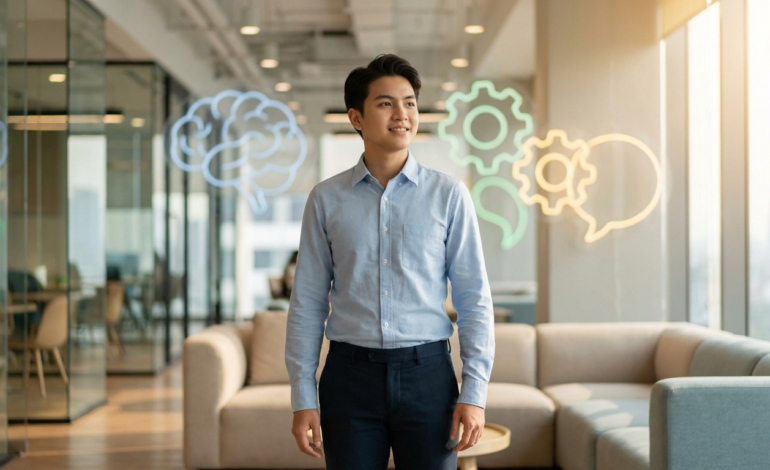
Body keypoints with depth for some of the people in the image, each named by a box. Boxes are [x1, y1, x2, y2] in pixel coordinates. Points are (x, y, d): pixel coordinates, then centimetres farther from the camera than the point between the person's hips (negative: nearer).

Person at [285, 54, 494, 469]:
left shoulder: (449, 195, 2)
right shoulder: (326, 200, 3)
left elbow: (474, 300, 1)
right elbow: (307, 303, 4)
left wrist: (475, 392, -5)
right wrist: (302, 397, 0)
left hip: (426, 372, 0)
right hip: (351, 373, 1)